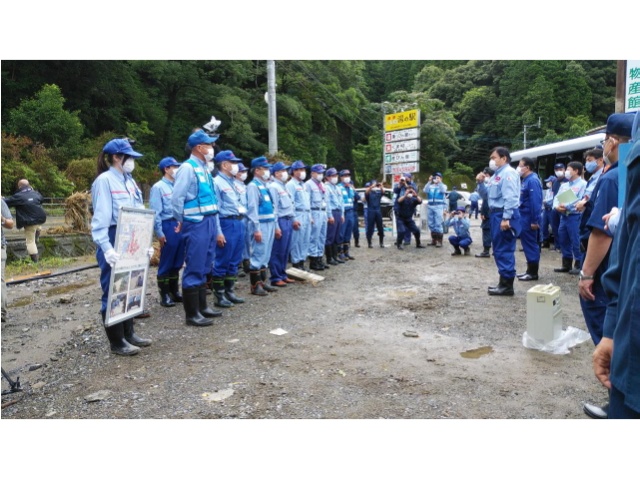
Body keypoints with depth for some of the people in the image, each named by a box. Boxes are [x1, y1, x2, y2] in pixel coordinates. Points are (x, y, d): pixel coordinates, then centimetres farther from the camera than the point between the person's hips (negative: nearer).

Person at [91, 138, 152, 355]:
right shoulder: (104, 180, -10)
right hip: (113, 243, -8)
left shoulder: (129, 181, 14)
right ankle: (117, 342, 11)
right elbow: (100, 218, -18)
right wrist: (106, 248, -27)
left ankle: (129, 334, 27)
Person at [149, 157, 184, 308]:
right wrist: (159, 233, -13)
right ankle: (164, 295, 10)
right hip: (168, 226, -7)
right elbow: (155, 213, -10)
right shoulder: (158, 187, -5)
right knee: (166, 263, 1)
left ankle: (175, 292, 23)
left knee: (177, 262, 12)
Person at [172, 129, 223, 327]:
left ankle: (202, 306, 27)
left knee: (204, 268, 15)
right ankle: (191, 314, 6)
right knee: (194, 269, -2)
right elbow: (177, 199, -14)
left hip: (210, 223, 8)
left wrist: (218, 230, 19)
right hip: (196, 224, -8)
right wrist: (182, 222, 0)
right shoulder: (187, 168, -11)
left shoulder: (206, 169, 16)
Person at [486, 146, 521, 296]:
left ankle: (507, 285, 1)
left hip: (504, 215, -10)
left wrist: (506, 218, -25)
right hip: (497, 214, 10)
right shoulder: (497, 174, 18)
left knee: (505, 250, -6)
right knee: (499, 250, 14)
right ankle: (504, 282, 23)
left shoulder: (508, 173, -11)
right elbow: (488, 194, 22)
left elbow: (510, 197, -20)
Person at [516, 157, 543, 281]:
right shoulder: (525, 180, 14)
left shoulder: (532, 180, -16)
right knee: (528, 243, 14)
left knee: (531, 244, -3)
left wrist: (535, 221, -23)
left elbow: (535, 201, -21)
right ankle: (530, 270, 23)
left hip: (529, 218, -10)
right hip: (524, 217, 10)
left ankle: (533, 273, 5)